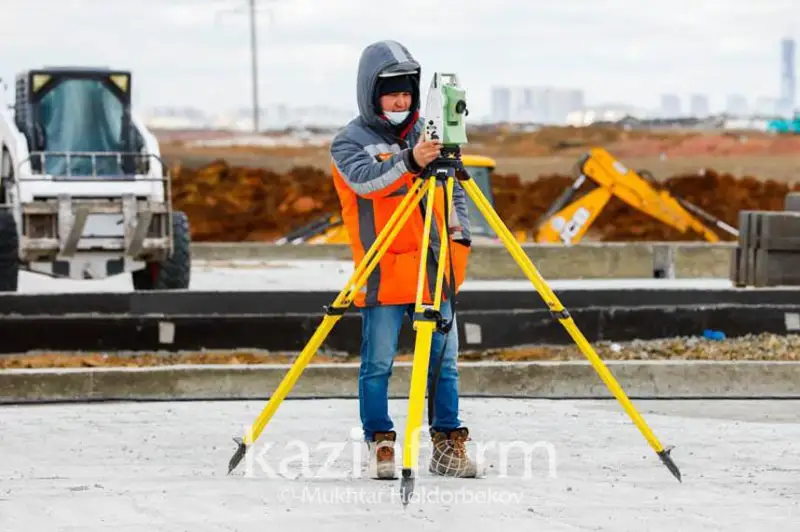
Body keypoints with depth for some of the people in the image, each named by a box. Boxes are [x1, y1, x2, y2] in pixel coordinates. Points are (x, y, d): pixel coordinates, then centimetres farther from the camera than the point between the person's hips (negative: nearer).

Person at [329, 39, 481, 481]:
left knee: (444, 361, 5)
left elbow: (454, 192, 21)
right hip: (383, 274, -4)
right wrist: (408, 161, -39)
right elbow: (364, 179, -23)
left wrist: (460, 237, 7)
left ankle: (448, 445, 12)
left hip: (435, 271, 4)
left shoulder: (426, 134, 13)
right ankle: (379, 445, 7)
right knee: (377, 365, -2)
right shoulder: (350, 142, -2)